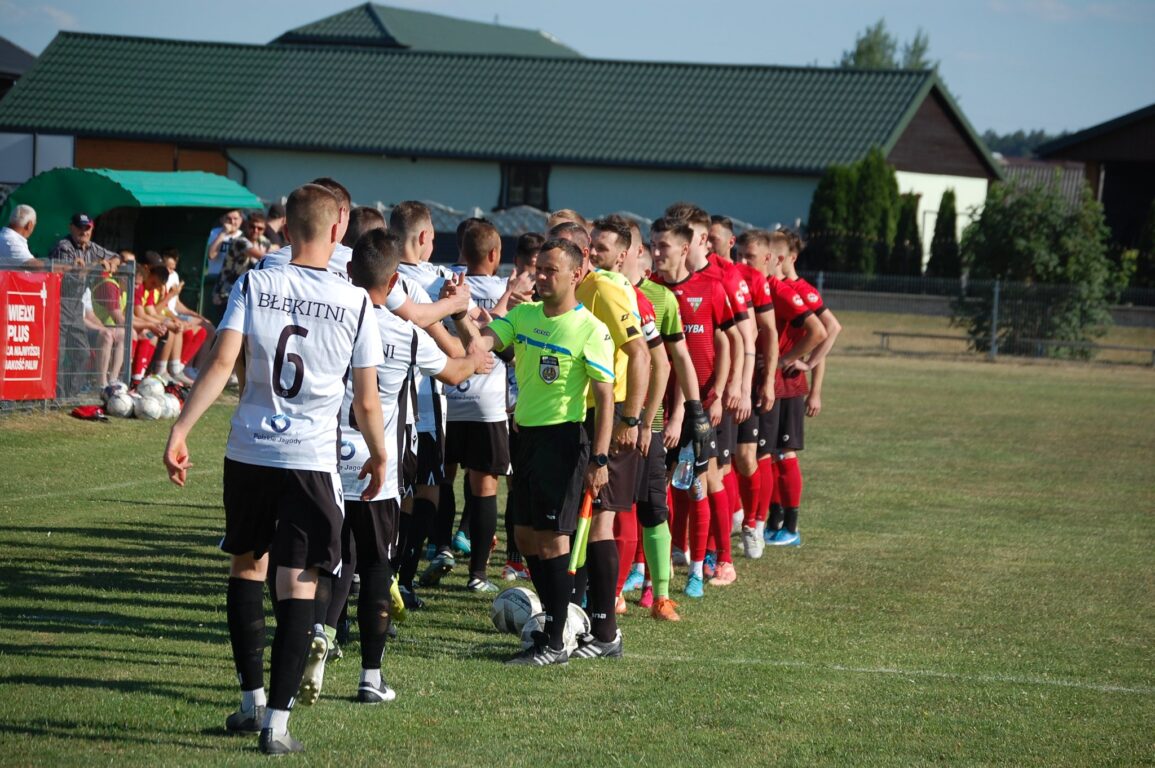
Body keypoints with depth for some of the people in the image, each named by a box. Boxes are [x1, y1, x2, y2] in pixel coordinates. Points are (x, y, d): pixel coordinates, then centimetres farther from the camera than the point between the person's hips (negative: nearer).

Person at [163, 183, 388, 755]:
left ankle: (252, 700, 24)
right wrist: (379, 457, 15)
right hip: (312, 461, -2)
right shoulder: (355, 302, -4)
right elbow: (366, 400, -1)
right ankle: (277, 723, -3)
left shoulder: (253, 285, -3)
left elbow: (222, 362, -12)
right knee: (298, 585, 2)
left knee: (247, 565, 21)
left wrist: (180, 431, -11)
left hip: (248, 453, 2)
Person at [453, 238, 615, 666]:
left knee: (551, 538, -6)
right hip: (526, 433, 7)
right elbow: (480, 342, -3)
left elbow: (605, 396, -12)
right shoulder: (523, 315, 8)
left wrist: (599, 459, -17)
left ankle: (555, 643, 0)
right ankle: (556, 619, 26)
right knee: (525, 535, 12)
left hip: (563, 437, -7)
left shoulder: (590, 329, -11)